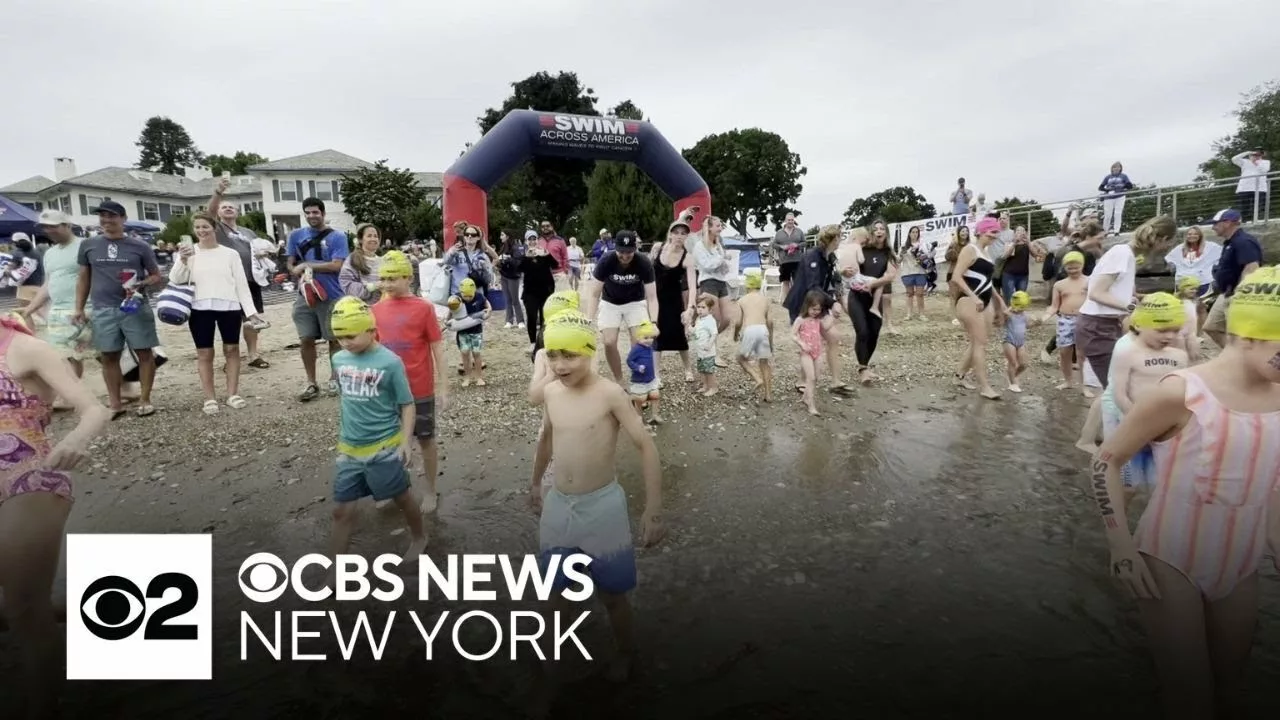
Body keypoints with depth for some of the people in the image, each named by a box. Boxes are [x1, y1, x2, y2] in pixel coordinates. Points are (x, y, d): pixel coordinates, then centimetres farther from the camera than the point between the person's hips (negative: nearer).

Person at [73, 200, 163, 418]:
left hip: (136, 307, -2)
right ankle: (115, 403, 14)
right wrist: (79, 308, 10)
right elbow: (83, 279, 14)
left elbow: (157, 276, 7)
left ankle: (145, 399, 10)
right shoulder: (88, 245, 8)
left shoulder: (140, 247, 3)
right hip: (103, 310, 2)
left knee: (144, 353, 0)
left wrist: (141, 284, -14)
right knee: (108, 357, 6)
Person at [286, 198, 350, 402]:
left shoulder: (337, 236, -4)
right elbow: (291, 265, 10)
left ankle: (334, 377, 26)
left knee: (334, 338, 7)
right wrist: (300, 273, -12)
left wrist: (307, 265, -12)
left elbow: (337, 265, -13)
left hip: (332, 296, -3)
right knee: (306, 339, 4)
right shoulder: (296, 235, 7)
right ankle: (311, 383, 15)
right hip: (305, 295, 3)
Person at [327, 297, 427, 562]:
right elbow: (345, 400, 14)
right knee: (341, 510, 9)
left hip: (385, 448, -4)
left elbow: (408, 405, -9)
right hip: (349, 450, 5)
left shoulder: (390, 362, -15)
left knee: (402, 498, 14)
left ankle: (419, 537, 40)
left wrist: (406, 441, -15)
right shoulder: (339, 360, 1)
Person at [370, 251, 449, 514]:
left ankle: (430, 491, 26)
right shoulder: (377, 310, 2)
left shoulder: (423, 308, -11)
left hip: (420, 389, -4)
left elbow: (437, 349, -9)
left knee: (426, 439, 11)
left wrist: (443, 388, -12)